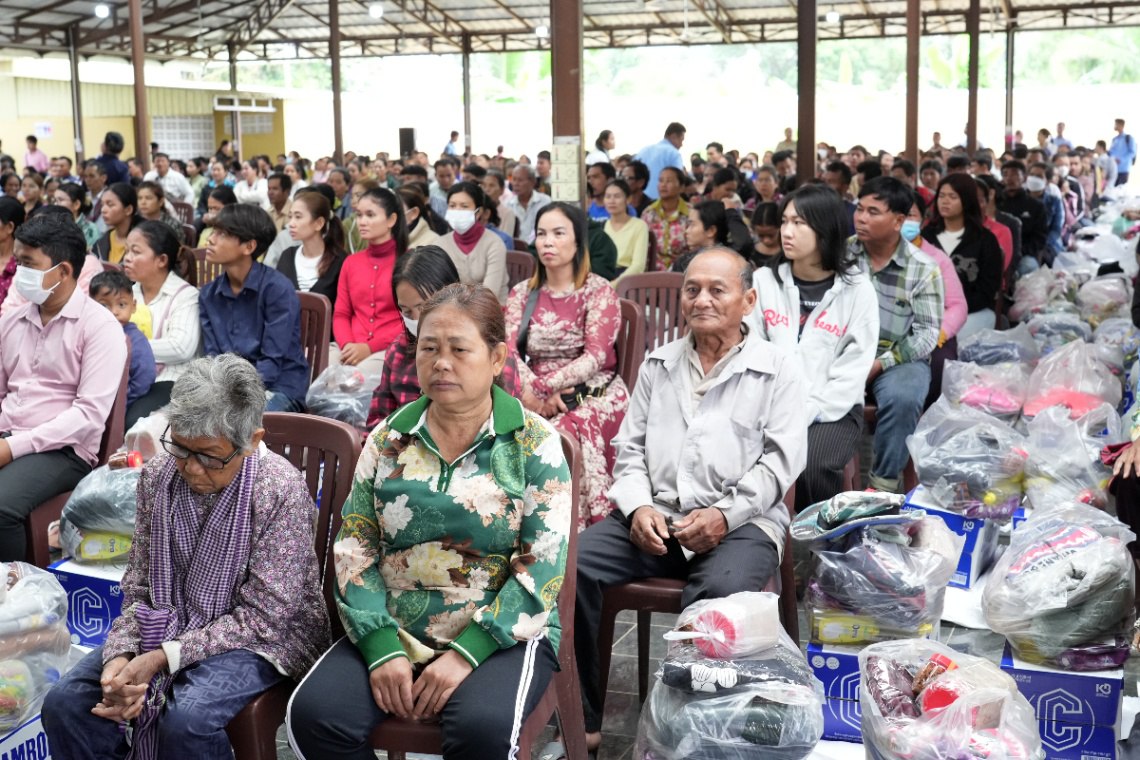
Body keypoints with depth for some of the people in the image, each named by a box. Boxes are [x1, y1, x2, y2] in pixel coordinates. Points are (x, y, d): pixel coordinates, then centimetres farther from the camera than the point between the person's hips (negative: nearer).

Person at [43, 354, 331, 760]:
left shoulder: (281, 491, -21)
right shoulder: (158, 475, -4)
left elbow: (263, 618, -20)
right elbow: (138, 587, 3)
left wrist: (163, 657, -25)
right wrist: (120, 655, -17)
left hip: (262, 638, -5)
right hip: (171, 625, 5)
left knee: (187, 719, -32)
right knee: (65, 703, -14)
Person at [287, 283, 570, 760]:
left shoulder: (534, 443, -4)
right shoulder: (389, 438, 5)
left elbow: (543, 566, -10)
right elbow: (354, 549, 3)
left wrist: (466, 653, -18)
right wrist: (382, 648, -11)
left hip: (502, 633, -3)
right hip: (393, 630, 3)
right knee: (313, 715, -20)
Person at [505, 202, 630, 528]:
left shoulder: (599, 291, 1)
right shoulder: (522, 292, 13)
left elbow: (595, 357, -9)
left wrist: (542, 387, -18)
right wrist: (535, 393, -18)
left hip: (595, 394, -3)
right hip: (539, 400, 3)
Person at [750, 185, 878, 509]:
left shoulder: (857, 289, -2)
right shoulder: (764, 280, 6)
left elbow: (853, 373, -6)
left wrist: (805, 415, -16)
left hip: (832, 410, -2)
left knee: (809, 464, -31)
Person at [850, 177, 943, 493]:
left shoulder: (923, 269, -4)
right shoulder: (842, 254, 2)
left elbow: (928, 333, -8)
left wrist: (879, 364, -17)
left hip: (900, 359, -2)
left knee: (901, 398, -35)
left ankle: (884, 483, -16)